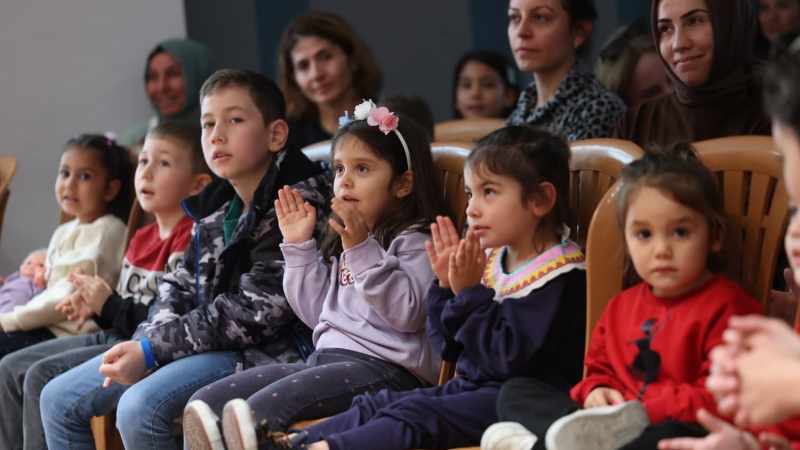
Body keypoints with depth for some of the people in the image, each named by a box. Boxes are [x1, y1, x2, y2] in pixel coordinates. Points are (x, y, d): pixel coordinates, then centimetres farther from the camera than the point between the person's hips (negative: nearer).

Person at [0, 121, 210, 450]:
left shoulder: (191, 240, -15)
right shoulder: (142, 238, 15)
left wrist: (109, 306, -18)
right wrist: (94, 307, 0)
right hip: (113, 337, 10)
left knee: (41, 377, -20)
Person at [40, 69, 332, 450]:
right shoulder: (217, 207, 13)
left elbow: (253, 313, -19)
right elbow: (180, 287, 14)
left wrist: (152, 350, -17)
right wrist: (144, 345, -8)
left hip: (259, 349, -9)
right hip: (203, 340, 9)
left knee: (139, 406, -31)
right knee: (59, 398, 5)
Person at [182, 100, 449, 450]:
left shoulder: (413, 241, -1)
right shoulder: (342, 243, 27)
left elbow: (406, 314, -17)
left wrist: (363, 251, -20)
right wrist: (299, 247, 20)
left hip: (382, 367, -9)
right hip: (325, 357, 9)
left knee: (263, 406, -34)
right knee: (206, 402, -8)